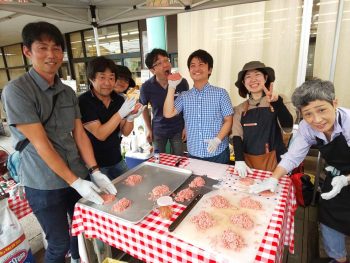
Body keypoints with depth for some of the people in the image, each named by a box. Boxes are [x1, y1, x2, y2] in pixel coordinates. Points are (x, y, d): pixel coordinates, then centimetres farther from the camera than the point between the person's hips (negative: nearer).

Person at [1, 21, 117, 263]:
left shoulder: (68, 92, 4)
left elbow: (80, 134, 2)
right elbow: (40, 143, -18)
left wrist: (95, 172, -7)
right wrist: (74, 181, -18)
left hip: (78, 176, 6)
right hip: (45, 185, -5)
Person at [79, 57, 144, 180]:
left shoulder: (119, 99, -2)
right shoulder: (84, 102, -16)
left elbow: (125, 132, 0)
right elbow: (100, 135, -21)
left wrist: (130, 118, -19)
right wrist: (121, 113, -29)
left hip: (117, 160, 5)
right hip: (94, 163, -4)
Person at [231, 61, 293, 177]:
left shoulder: (277, 103, -3)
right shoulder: (240, 109, 3)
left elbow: (288, 125, -19)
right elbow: (236, 136, -4)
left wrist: (276, 102, -34)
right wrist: (239, 160, -18)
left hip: (272, 160, -1)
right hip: (248, 161, 2)